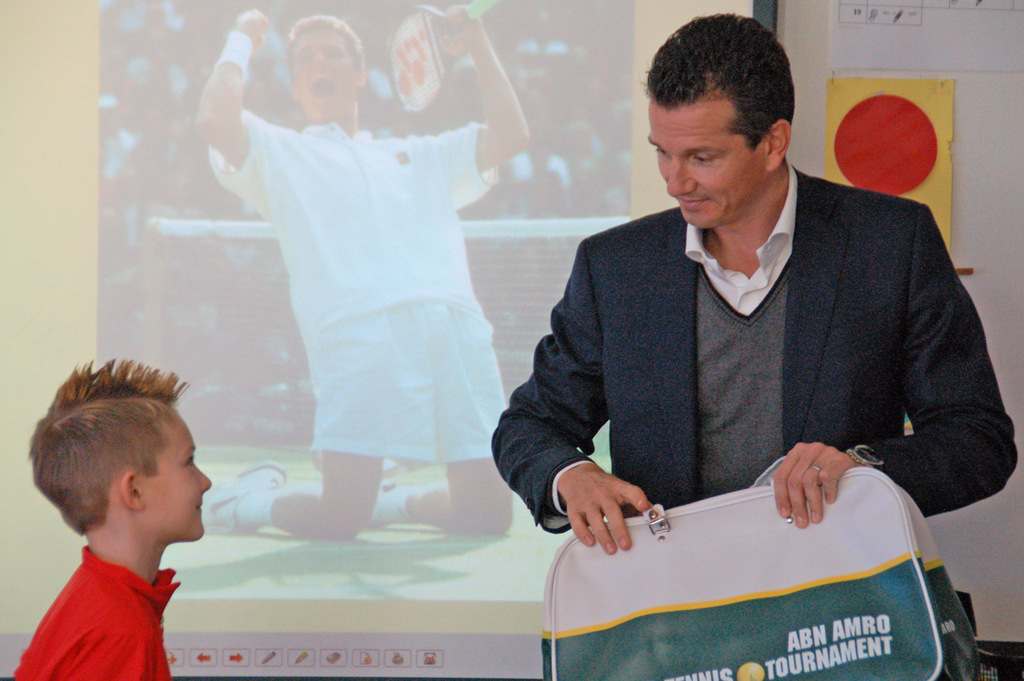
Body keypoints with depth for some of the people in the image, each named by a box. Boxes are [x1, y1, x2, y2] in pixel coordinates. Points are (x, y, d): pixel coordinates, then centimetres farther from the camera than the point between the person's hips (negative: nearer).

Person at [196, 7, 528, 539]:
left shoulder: (421, 157, 34)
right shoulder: (279, 154, 23)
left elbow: (510, 134, 27)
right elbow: (215, 121, 3)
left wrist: (477, 43, 29)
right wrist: (242, 41, 17)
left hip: (458, 326, 4)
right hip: (358, 330, -4)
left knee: (488, 514, -4)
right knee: (338, 521, -14)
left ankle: (390, 502, 23)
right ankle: (255, 500, 18)